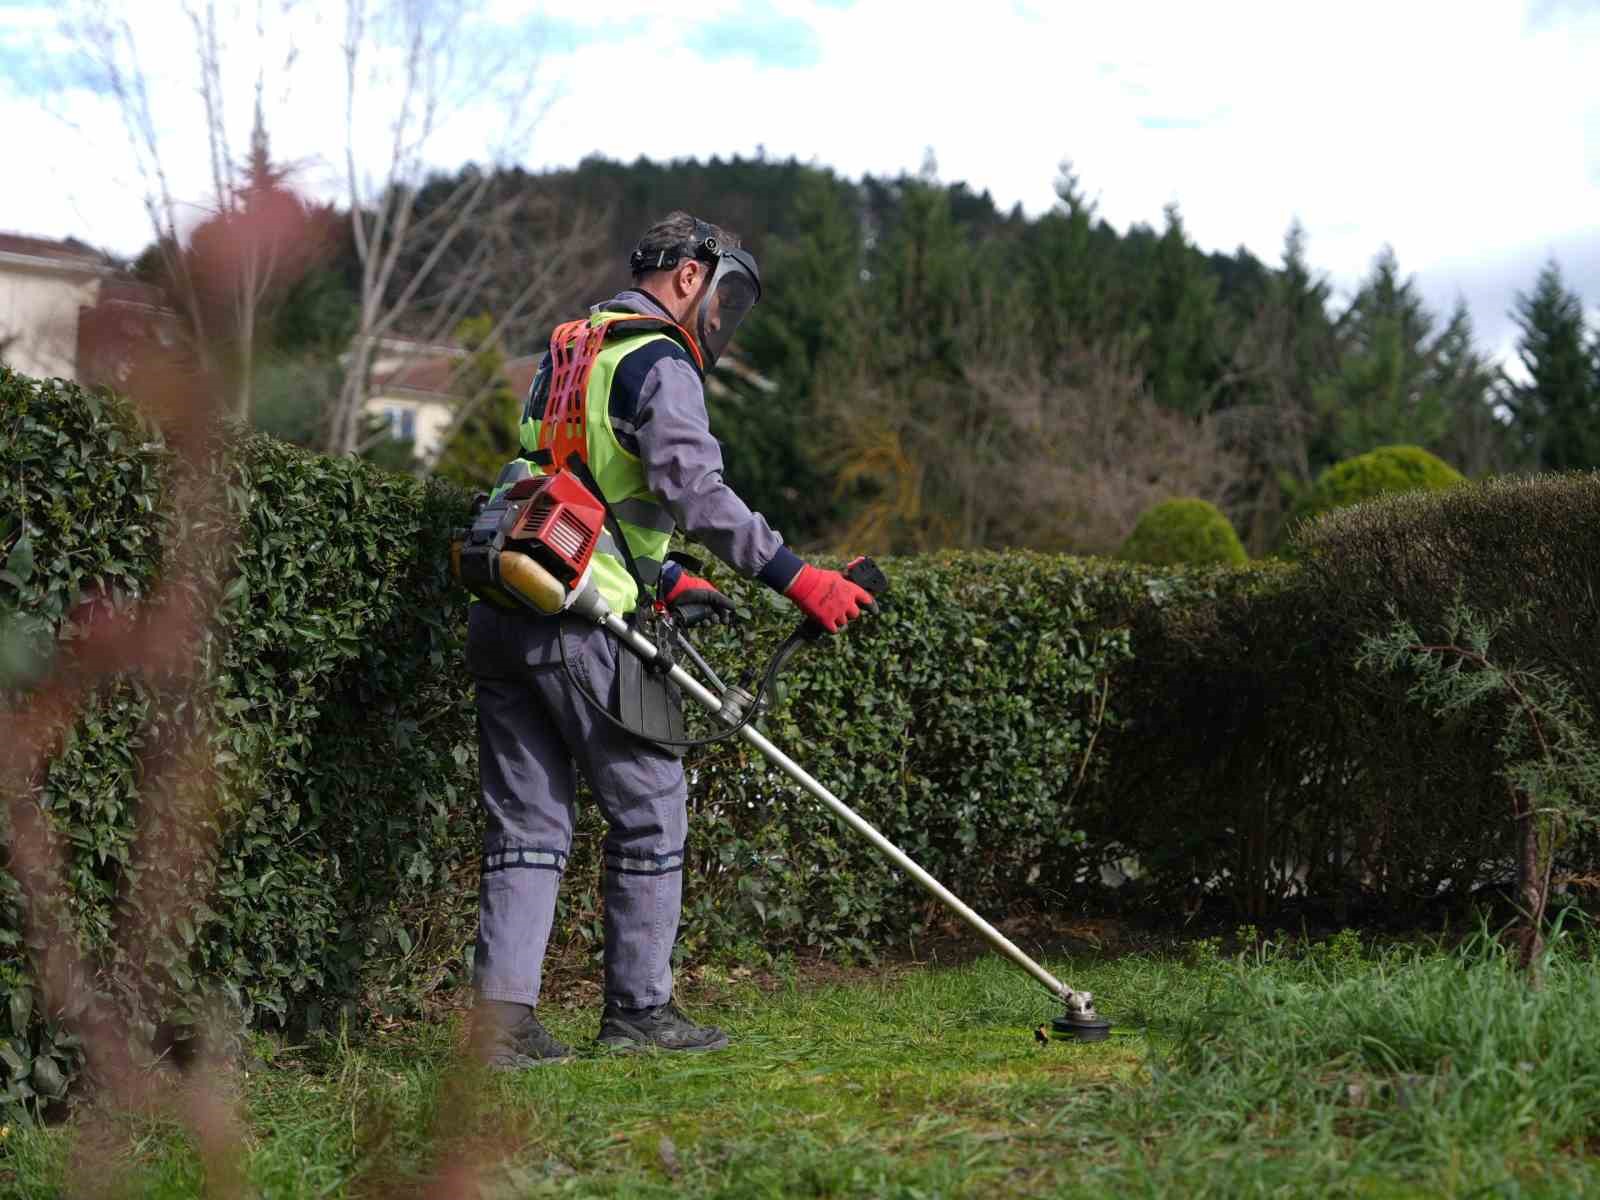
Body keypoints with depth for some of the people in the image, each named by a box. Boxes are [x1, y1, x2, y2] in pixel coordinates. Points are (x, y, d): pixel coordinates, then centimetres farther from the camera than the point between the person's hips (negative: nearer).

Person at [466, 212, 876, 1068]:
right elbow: (695, 492, -20)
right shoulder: (659, 363, -6)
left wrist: (668, 580, 28)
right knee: (647, 811, 5)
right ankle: (638, 1009, 12)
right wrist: (796, 578, -21)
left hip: (500, 616, 8)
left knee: (529, 822, 8)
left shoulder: (571, 350, 24)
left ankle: (502, 1018, 3)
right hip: (577, 620, -8)